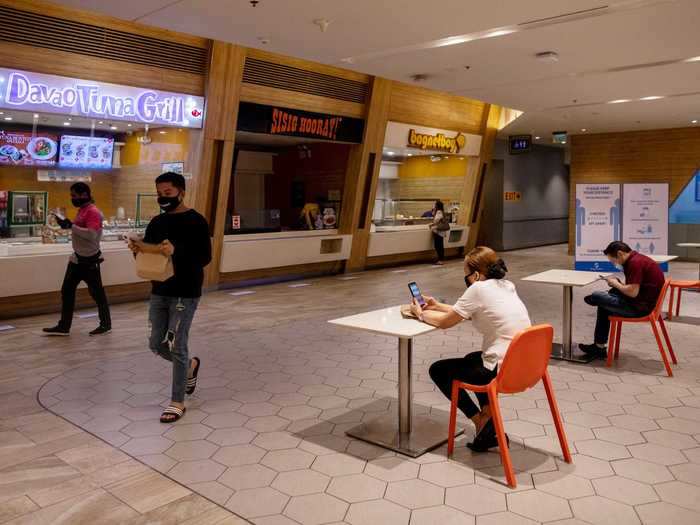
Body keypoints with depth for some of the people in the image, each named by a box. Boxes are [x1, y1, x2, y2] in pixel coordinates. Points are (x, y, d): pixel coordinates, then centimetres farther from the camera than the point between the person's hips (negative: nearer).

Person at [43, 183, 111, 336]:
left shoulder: (93, 212, -17)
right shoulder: (82, 210, 12)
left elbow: (91, 234, -29)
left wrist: (71, 226, -27)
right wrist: (67, 224, 6)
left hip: (89, 260, -10)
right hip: (77, 257, 10)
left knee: (97, 292, 2)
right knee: (67, 291, 10)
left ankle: (106, 325, 16)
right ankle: (63, 326, 17)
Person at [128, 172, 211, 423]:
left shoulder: (195, 221, -10)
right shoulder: (156, 222, 10)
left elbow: (205, 257, -18)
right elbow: (147, 252, 15)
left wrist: (176, 251, -32)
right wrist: (137, 249, -7)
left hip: (185, 294, -7)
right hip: (159, 292, 7)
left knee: (176, 347, -4)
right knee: (157, 344, 12)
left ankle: (177, 402, 11)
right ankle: (190, 365, 41)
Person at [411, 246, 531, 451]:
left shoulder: (478, 289, -13)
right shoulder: (506, 286, 11)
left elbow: (444, 322, -3)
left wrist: (420, 313, 15)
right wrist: (438, 306, 26)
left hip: (503, 370, -9)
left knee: (437, 370, 11)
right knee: (472, 359, 36)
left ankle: (481, 420, 10)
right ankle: (488, 416, 22)